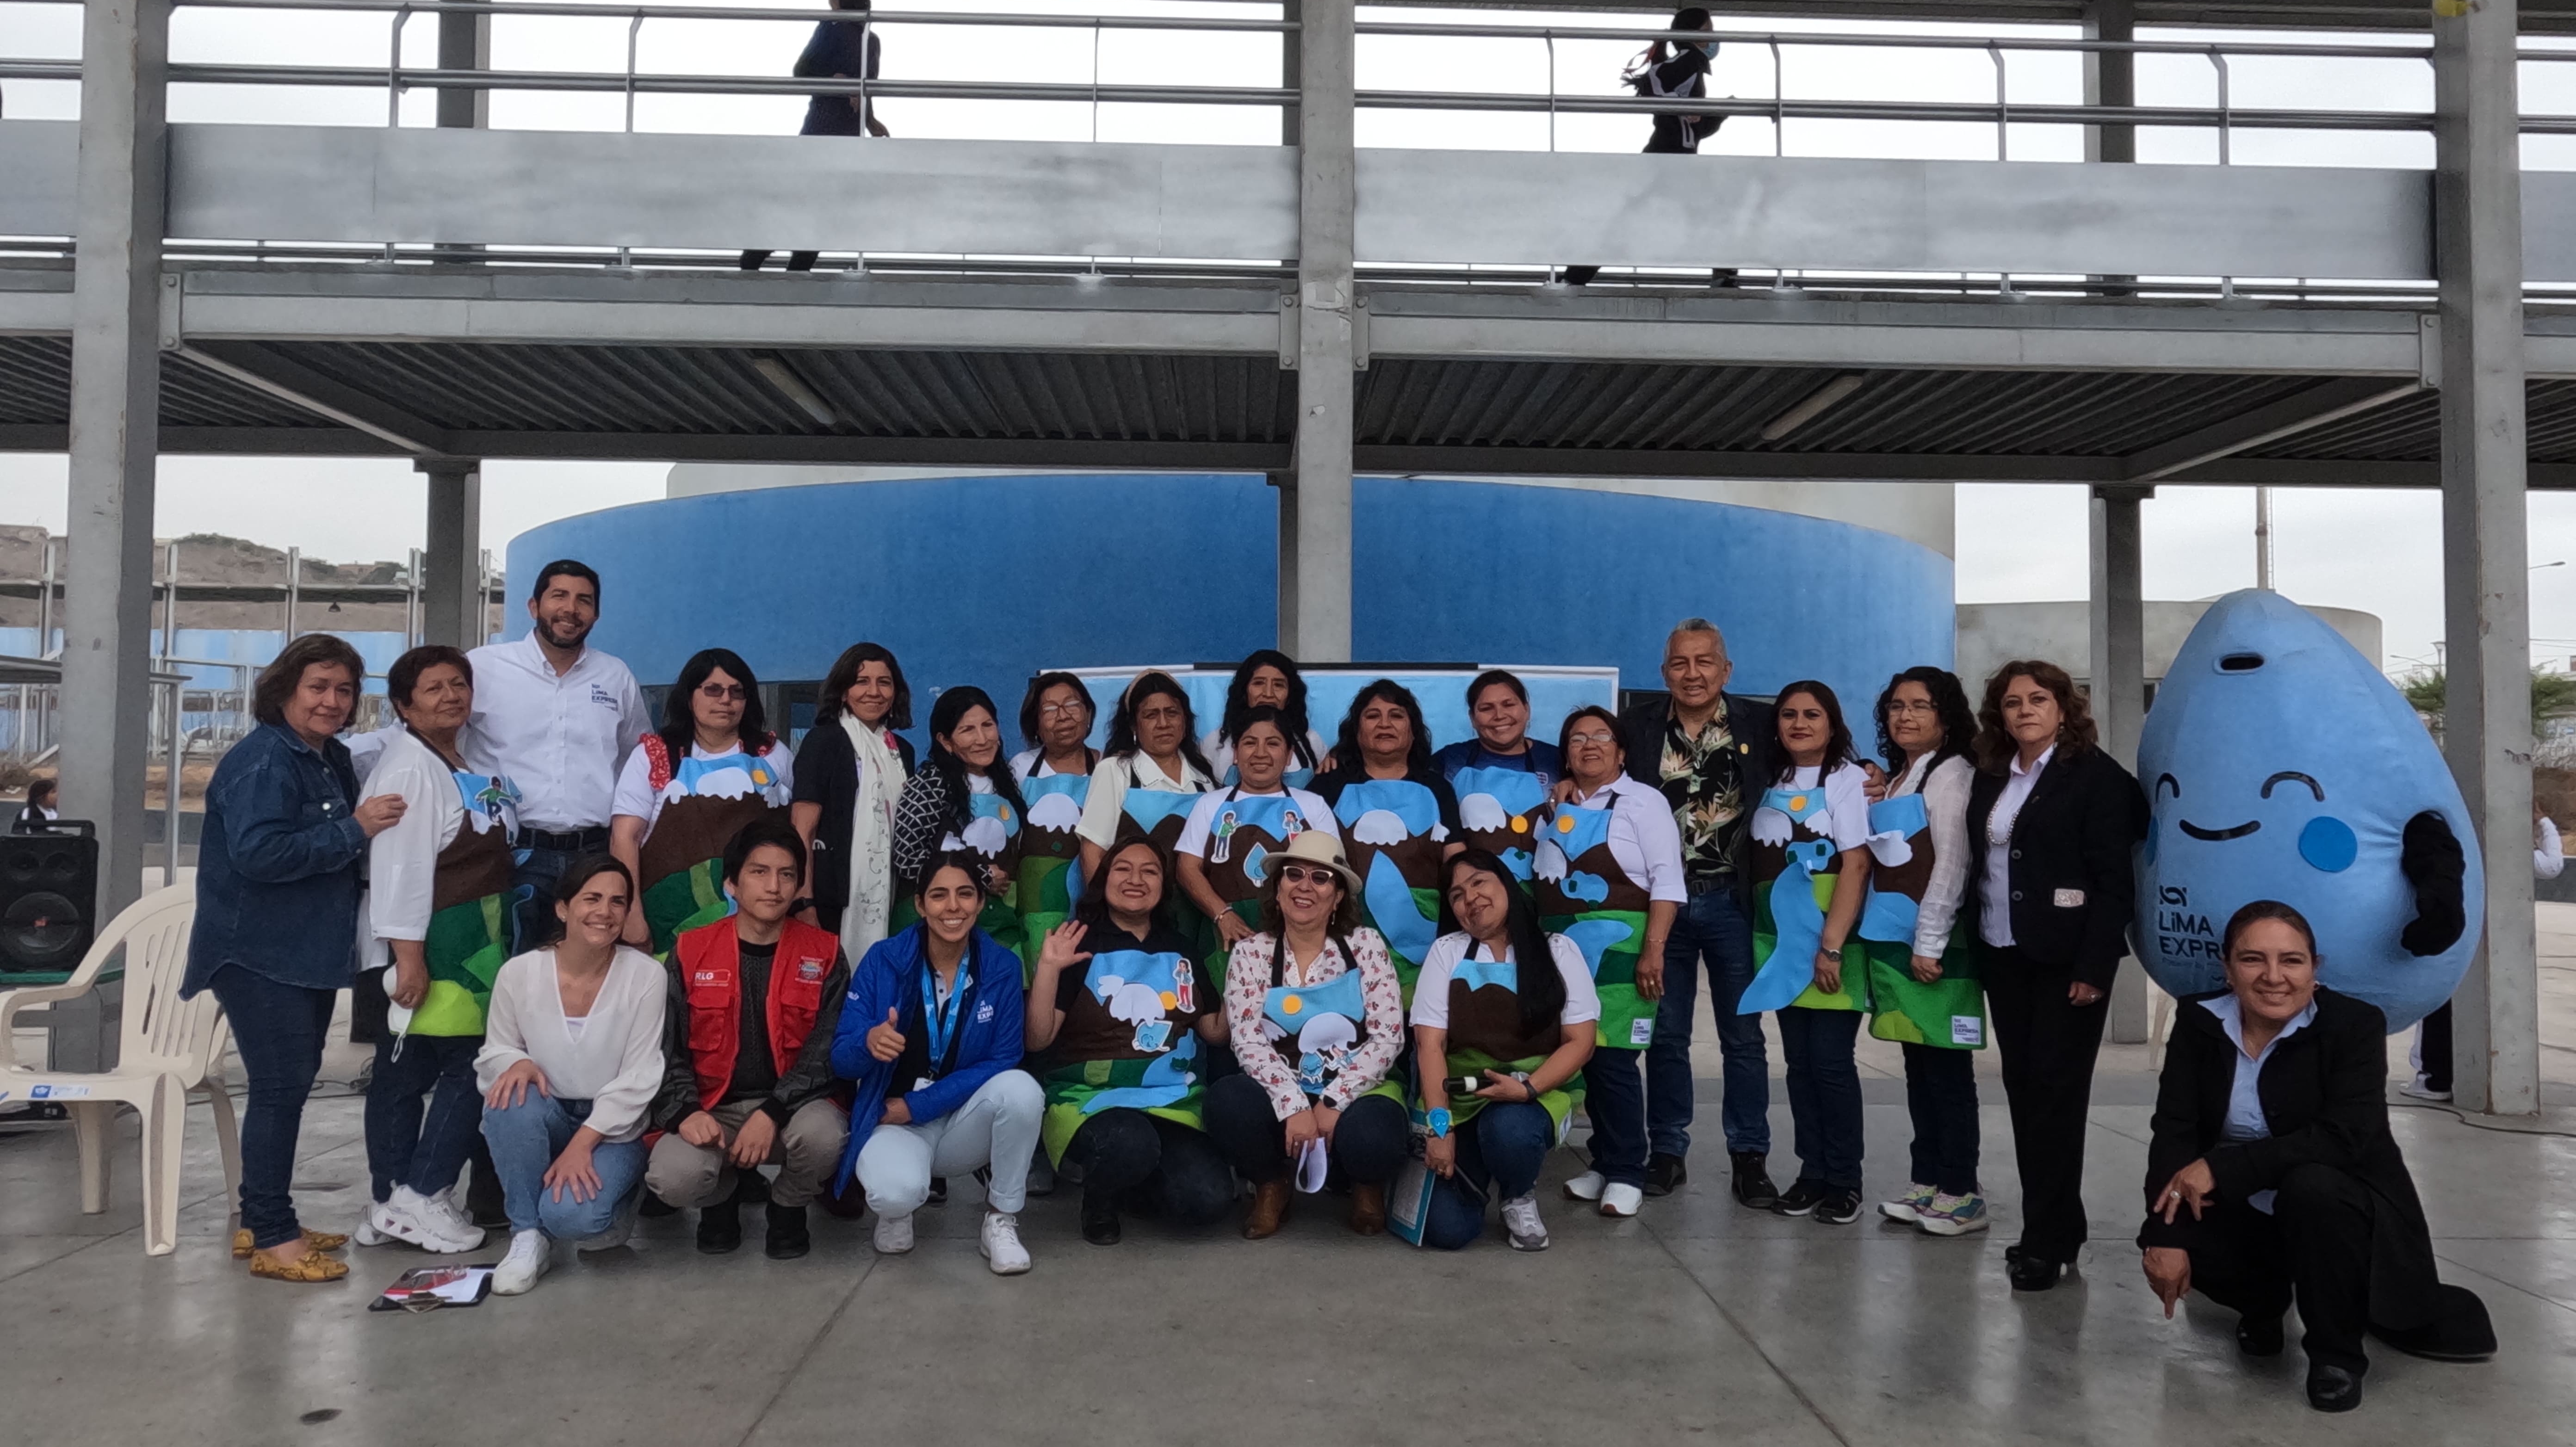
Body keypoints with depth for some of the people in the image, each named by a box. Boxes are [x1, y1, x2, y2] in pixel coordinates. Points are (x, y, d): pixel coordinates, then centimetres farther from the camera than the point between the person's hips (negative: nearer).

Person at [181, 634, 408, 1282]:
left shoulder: (333, 759, 12)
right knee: (281, 1085, -10)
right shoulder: (263, 761, -16)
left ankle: (262, 1222, 26)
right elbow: (257, 852, -28)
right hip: (258, 954, -10)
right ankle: (272, 1239, -2)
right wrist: (353, 829, -25)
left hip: (308, 952, 10)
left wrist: (369, 825, 5)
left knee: (291, 1082, 15)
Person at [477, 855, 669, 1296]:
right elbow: (493, 1054, 3)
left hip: (613, 1128, -3)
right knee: (512, 1099, -32)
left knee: (573, 1215, -30)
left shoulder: (646, 975, -12)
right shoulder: (520, 972, -7)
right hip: (543, 1122, 3)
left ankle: (615, 1197, 9)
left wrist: (582, 1146, -20)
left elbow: (638, 1079, -12)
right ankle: (529, 1236, -13)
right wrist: (516, 1062, -22)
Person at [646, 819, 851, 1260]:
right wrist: (687, 1112, -18)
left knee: (823, 1133, -35)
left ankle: (789, 1207, 3)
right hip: (714, 1110, 1)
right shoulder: (691, 951, 1)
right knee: (672, 1177, -30)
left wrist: (772, 1113, -22)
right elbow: (668, 1049, 1)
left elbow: (827, 1050, -8)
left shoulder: (824, 954, -2)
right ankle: (723, 1194, 11)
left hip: (792, 1104, 0)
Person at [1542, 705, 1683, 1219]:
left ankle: (1625, 1174, 2)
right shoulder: (1554, 807, 16)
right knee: (1582, 1058, 7)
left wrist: (1653, 951, -16)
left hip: (1618, 949, -5)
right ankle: (1604, 1163, 18)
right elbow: (1536, 879, 22)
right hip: (1561, 951, 6)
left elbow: (1667, 882, -7)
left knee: (1612, 1059, -8)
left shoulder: (1642, 802, 0)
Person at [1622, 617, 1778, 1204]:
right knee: (1665, 1034, 10)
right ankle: (1667, 1151, 21)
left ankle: (1750, 1157, 17)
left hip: (1733, 900, -1)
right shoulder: (1637, 726, 1)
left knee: (1744, 1035, 7)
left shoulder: (1762, 725, 0)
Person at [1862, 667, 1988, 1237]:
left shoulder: (1950, 773, -7)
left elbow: (1951, 863, -13)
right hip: (1891, 938, 7)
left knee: (1946, 1068, -3)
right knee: (1918, 1065, 11)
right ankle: (1927, 1182, 18)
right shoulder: (1895, 779, 16)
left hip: (1933, 942, -7)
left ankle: (1960, 1193, 4)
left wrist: (1928, 945, -17)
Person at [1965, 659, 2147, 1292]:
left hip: (2065, 959, -6)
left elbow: (2114, 879, -11)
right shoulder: (1990, 778, 11)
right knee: (2022, 1089, 9)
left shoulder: (2096, 775, -7)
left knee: (2055, 1092, -4)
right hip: (2003, 956, 6)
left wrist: (2093, 967, -16)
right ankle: (2055, 1224, 19)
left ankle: (2047, 1239, 2)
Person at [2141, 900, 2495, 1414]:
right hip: (2249, 1217, 3)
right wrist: (2164, 1235, -28)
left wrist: (2221, 1168, -32)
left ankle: (2337, 1352, -10)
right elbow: (2174, 1130, -14)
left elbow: (2344, 1138, -28)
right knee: (2175, 1235, -25)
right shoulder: (2199, 1021, -6)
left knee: (2310, 1184, -35)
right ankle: (2263, 1300, 13)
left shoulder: (2355, 1024, -15)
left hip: (2343, 1209, -3)